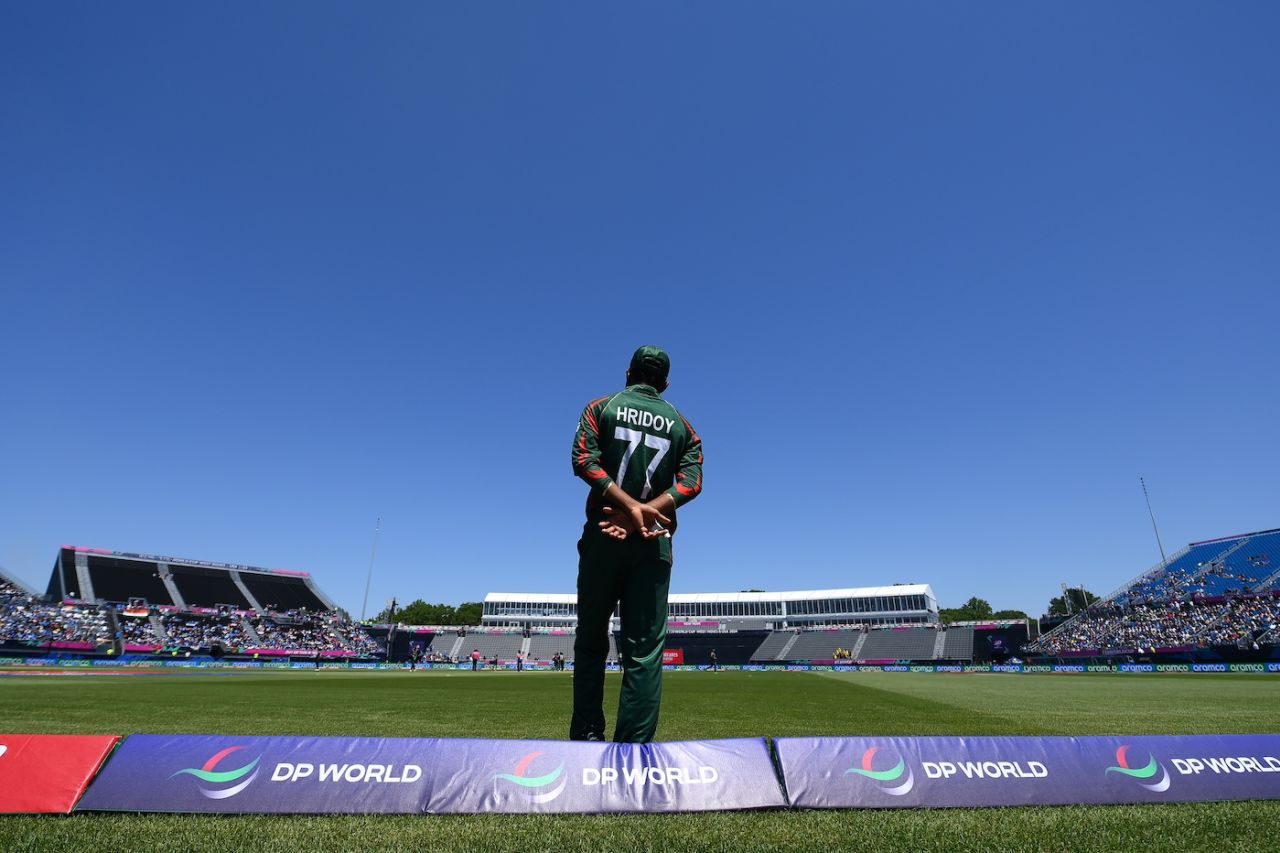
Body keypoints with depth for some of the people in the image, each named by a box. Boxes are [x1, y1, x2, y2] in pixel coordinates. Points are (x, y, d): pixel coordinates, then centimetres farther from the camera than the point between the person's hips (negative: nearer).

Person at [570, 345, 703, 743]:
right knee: (645, 650, 2)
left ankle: (586, 738, 12)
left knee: (590, 640, 11)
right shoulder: (682, 425, 13)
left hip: (602, 537, 0)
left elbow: (584, 461, -8)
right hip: (654, 545, 1)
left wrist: (632, 508, -14)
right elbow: (690, 483, -3)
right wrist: (645, 514, -12)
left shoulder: (602, 407, 9)